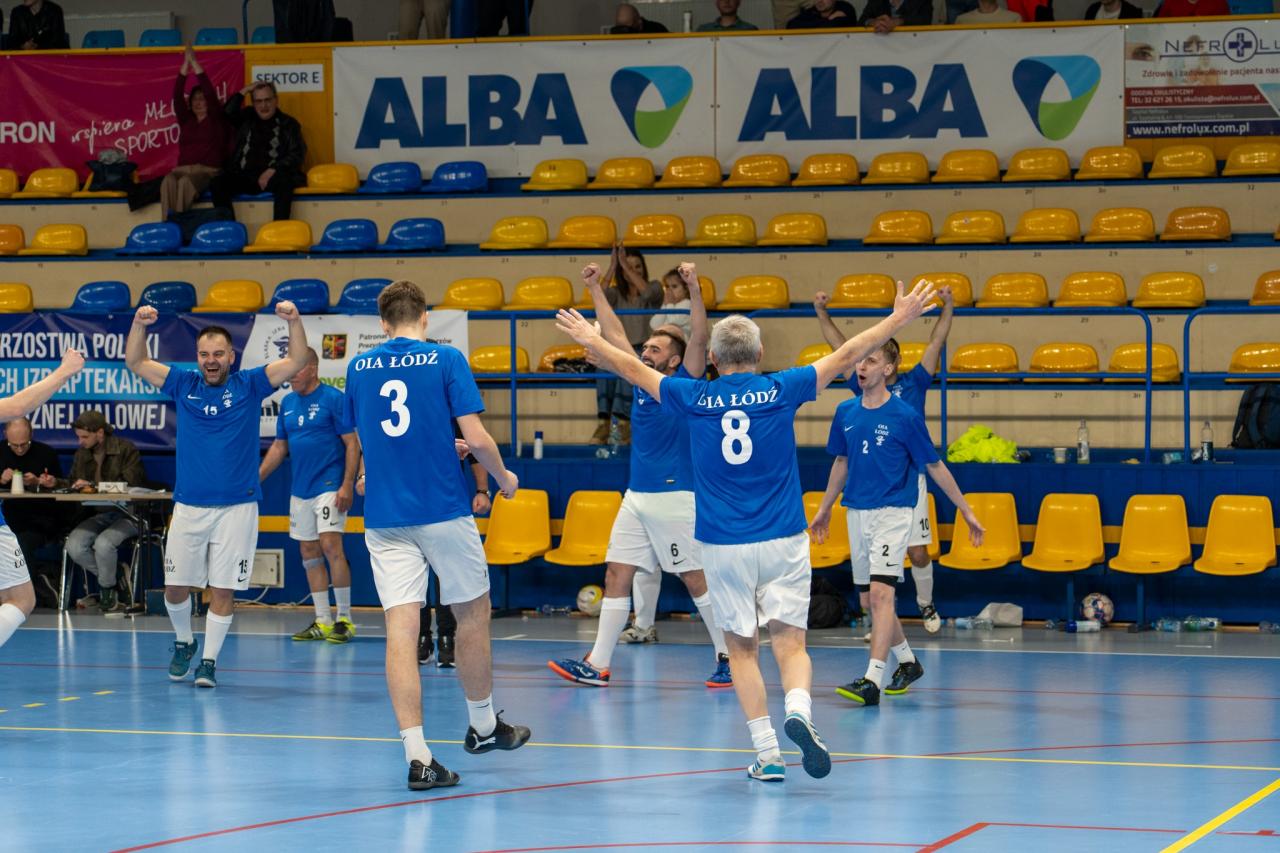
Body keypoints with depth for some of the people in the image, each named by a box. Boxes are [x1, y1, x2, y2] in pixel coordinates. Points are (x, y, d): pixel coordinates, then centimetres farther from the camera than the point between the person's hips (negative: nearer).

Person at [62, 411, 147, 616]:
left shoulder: (126, 449, -7)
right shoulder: (82, 455, 14)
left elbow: (130, 484, -18)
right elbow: (73, 484, 24)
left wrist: (93, 485, -19)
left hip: (126, 514, -6)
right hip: (98, 515, 6)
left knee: (103, 544, -34)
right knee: (74, 546, -21)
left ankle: (107, 592, -6)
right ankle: (117, 581, -1)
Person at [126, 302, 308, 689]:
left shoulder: (249, 385, 1)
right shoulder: (183, 384, 7)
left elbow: (296, 362, -8)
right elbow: (136, 363, 5)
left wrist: (294, 321, -24)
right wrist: (139, 325, -13)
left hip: (237, 507, -2)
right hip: (188, 507, 2)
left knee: (223, 589, -1)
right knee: (176, 586, 5)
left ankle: (209, 660, 10)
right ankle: (184, 642, 31)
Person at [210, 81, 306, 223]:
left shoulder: (288, 124, 9)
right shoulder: (247, 122, 24)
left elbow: (297, 154, -1)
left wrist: (272, 170, -13)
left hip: (274, 175, -4)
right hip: (246, 177, 4)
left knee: (283, 182, -40)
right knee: (218, 183, -24)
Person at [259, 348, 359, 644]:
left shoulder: (333, 398, -8)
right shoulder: (287, 403, 13)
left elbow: (352, 444, -9)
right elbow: (279, 446, 20)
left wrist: (347, 485, -17)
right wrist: (256, 476, 11)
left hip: (329, 486, -7)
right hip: (300, 491, 7)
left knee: (330, 546, -14)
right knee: (309, 553, 7)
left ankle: (344, 619, -6)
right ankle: (322, 621, 13)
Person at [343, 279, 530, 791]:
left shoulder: (359, 368, 8)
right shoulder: (447, 361, -4)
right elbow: (477, 438, -10)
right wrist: (504, 477, 10)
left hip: (385, 517, 3)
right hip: (444, 510, -3)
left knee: (401, 628, -3)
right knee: (472, 612, 17)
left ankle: (416, 754, -12)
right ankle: (483, 726, 31)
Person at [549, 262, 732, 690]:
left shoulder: (686, 383, -3)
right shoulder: (642, 381, 13)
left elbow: (699, 339, -17)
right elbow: (614, 334, 19)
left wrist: (694, 289, -28)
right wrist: (595, 289, 18)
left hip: (675, 499, -7)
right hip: (637, 497, 7)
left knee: (696, 578, -3)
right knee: (616, 574, 2)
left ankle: (728, 657, 7)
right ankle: (598, 664, 3)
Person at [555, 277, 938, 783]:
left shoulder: (695, 398, 0)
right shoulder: (780, 391, -2)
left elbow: (633, 369, 15)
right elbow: (845, 357, 5)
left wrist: (591, 340, 31)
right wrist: (899, 319, 14)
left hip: (722, 547, 0)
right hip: (783, 542, 0)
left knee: (742, 648, 8)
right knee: (790, 643, 0)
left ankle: (767, 755, 3)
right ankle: (798, 712, -29)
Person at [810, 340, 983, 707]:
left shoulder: (905, 416, -9)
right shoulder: (845, 413, 5)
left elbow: (935, 466, -2)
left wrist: (966, 511, 2)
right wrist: (825, 508, 28)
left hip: (892, 513, -6)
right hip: (857, 513, 6)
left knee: (880, 594, -17)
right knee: (875, 598, 13)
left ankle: (872, 681, -22)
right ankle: (907, 662, 33)